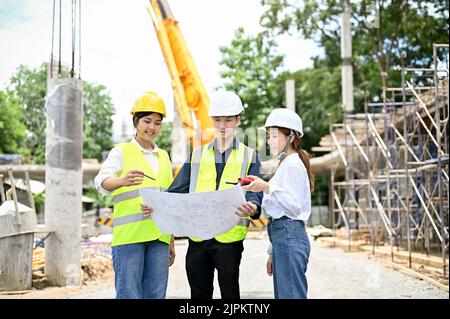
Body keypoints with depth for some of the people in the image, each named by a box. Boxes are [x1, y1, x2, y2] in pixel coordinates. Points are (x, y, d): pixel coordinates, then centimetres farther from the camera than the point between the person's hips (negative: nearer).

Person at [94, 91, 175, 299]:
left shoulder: (164, 157, 20)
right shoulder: (121, 152, 3)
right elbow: (101, 181, -14)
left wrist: (172, 242, 20)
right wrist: (122, 181, -37)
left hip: (159, 236, 5)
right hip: (129, 235, -5)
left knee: (156, 294, 5)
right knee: (129, 293, -6)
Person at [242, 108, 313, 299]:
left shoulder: (293, 165, -9)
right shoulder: (285, 164, 20)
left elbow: (294, 207, -18)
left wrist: (267, 188, -25)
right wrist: (272, 252, 24)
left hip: (290, 237, -10)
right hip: (282, 237, 10)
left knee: (292, 294, -8)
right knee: (282, 295, 11)